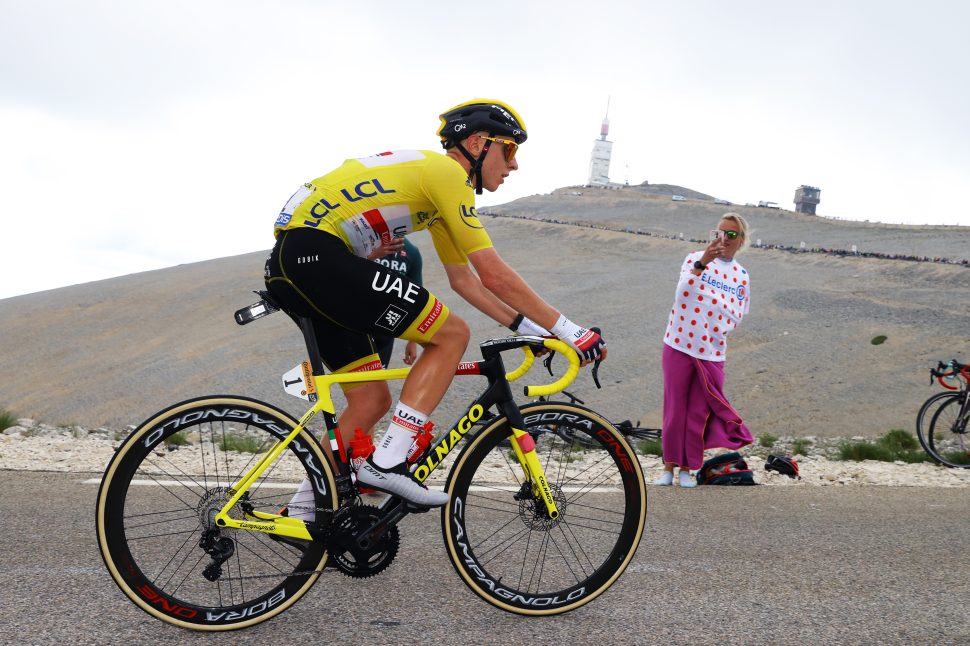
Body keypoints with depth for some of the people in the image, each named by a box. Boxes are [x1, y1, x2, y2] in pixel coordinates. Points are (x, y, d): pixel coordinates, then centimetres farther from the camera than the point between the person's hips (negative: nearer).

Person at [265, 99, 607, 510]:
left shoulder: (433, 176, 24)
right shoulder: (447, 172, -7)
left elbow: (463, 279, 27)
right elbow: (495, 276, -11)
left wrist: (526, 327, 22)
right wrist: (568, 330, -5)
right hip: (316, 250, -10)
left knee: (372, 401, 13)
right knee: (452, 334, -8)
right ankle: (386, 463, -11)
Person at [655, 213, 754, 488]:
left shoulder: (741, 275, 10)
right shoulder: (695, 258, 1)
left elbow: (737, 315, 13)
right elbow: (682, 292, -17)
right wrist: (701, 263, -28)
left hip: (712, 351, 2)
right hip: (679, 344, -2)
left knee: (700, 412, 5)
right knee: (675, 407, 4)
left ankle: (687, 468, 17)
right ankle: (669, 466, 14)